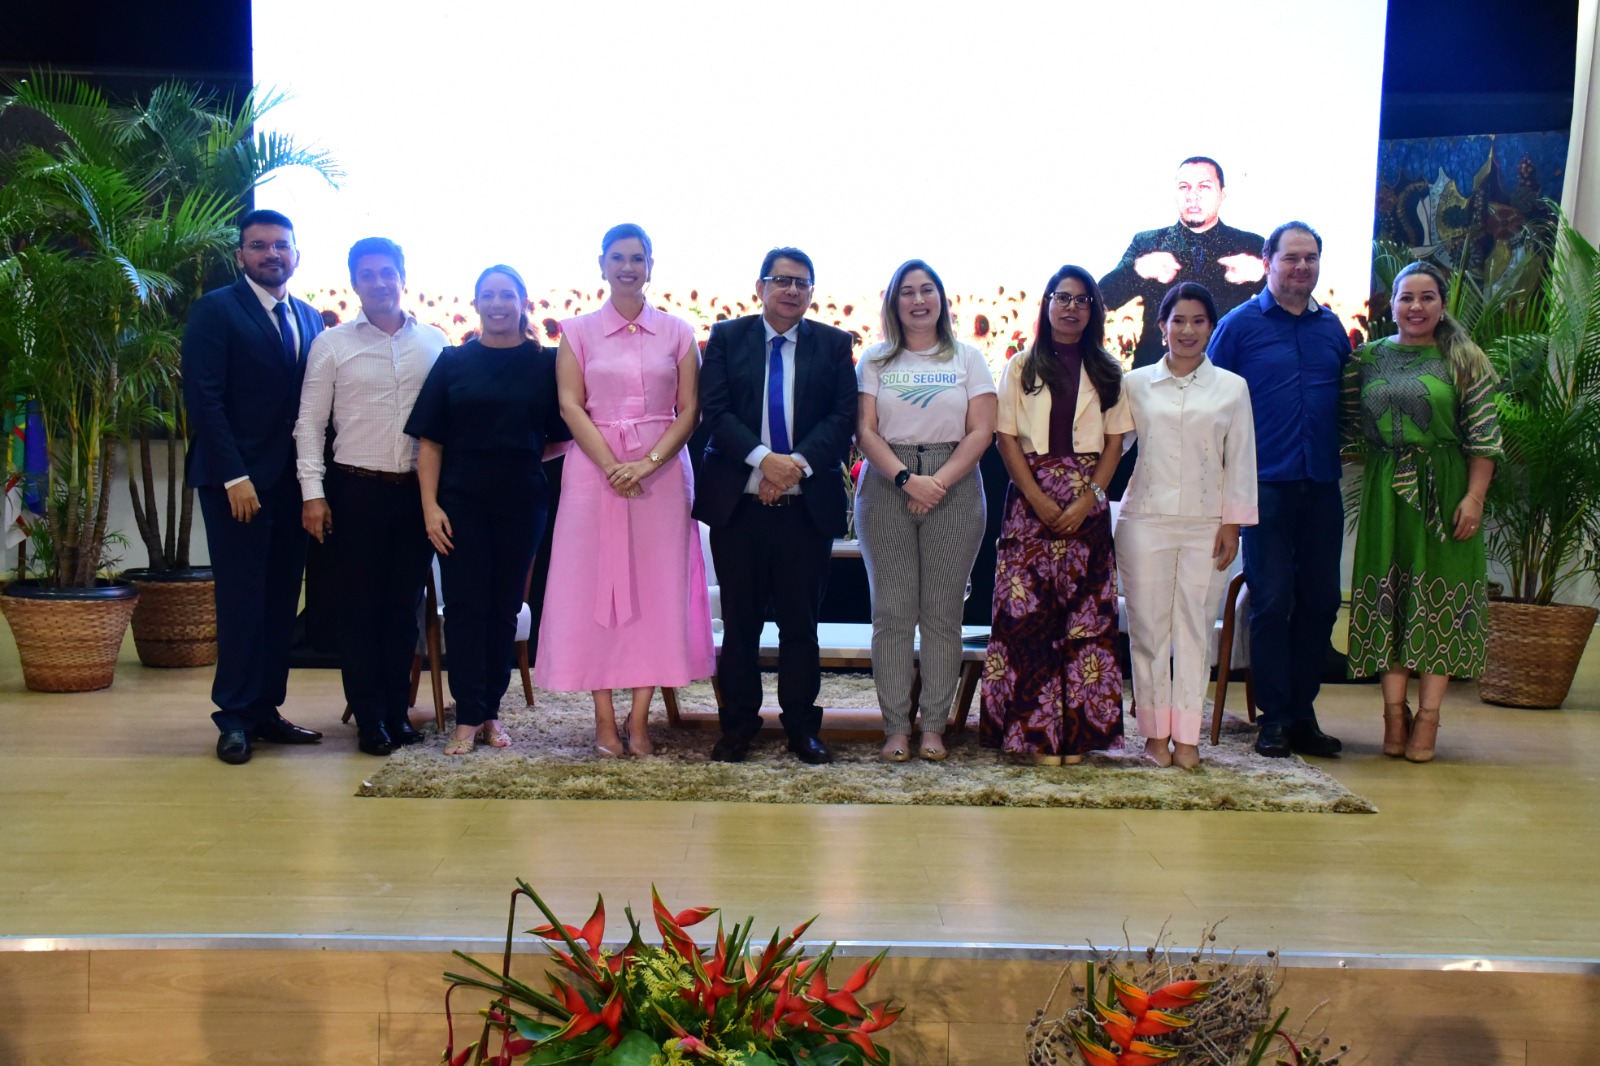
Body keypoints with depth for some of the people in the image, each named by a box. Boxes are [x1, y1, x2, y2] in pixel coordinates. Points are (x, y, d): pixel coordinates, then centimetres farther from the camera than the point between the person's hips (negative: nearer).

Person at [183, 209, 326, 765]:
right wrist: (234, 477, -16)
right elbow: (204, 398, -9)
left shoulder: (309, 318, 15)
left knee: (281, 599, 7)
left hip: (294, 479, 5)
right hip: (238, 479, -5)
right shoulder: (215, 310, -2)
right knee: (242, 599, -3)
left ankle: (266, 709, 15)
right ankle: (234, 717, 6)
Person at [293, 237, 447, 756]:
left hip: (418, 488, 2)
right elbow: (310, 423, 2)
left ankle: (398, 711, 19)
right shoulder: (332, 344, 2)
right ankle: (369, 719, 13)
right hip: (357, 488, -1)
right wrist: (313, 493, -6)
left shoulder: (435, 342, 6)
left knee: (405, 604, 8)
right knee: (361, 606, 3)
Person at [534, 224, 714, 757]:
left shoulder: (677, 332, 8)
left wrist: (649, 462, -14)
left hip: (662, 469, 0)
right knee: (596, 585, -1)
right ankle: (604, 717, 6)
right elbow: (571, 405, 0)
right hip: (594, 468, 0)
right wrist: (611, 466, -14)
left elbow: (690, 409, 2)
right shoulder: (578, 331, 8)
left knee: (656, 587, -1)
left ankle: (639, 717, 7)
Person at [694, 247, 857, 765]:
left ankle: (802, 726, 16)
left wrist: (797, 463, -15)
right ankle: (737, 726, 16)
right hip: (738, 502, 0)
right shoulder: (727, 337, 6)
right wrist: (764, 459, -17)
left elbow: (844, 416, -1)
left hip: (808, 503, 0)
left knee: (801, 621, 6)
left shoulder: (834, 344, 8)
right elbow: (714, 409, -4)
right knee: (740, 620, 7)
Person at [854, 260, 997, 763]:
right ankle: (896, 727, 5)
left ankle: (934, 726, 7)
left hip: (955, 489, 0)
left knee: (943, 612, 1)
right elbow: (865, 431, 0)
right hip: (886, 489, 0)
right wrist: (905, 478, -15)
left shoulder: (967, 358, 9)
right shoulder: (875, 361, 9)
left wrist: (939, 482, -12)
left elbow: (981, 431, 0)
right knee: (892, 612, -1)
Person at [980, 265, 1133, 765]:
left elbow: (1115, 442, 7)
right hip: (1031, 501, -1)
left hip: (1088, 504, 1)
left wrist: (1087, 500, -8)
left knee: (1086, 613, -1)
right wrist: (1039, 500, -11)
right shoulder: (1021, 367, 8)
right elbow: (1007, 438, 1)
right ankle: (1036, 732, -1)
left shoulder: (1106, 372, 11)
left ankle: (1075, 732, 5)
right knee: (1027, 612, -7)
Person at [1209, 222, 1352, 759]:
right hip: (1267, 486, -4)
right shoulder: (1239, 325, 1)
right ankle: (1274, 717, 9)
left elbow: (1347, 402, 19)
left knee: (1320, 600, 7)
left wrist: (1345, 458, 7)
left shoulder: (1332, 327, 13)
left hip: (1322, 487, 4)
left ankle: (1302, 712, 18)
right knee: (1271, 602, -1)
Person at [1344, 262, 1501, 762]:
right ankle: (1395, 714, 9)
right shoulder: (1368, 357, 8)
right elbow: (1350, 421, 13)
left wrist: (1473, 497, -11)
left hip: (1443, 491, -2)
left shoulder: (1464, 360, 0)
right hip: (1386, 492, 3)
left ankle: (1427, 719, 4)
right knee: (1388, 597, 2)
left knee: (1439, 596, -1)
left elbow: (1483, 437, -4)